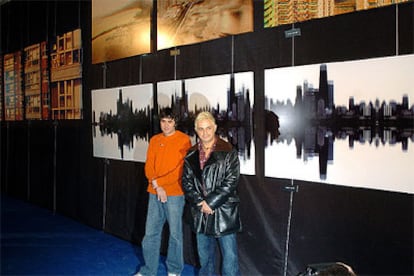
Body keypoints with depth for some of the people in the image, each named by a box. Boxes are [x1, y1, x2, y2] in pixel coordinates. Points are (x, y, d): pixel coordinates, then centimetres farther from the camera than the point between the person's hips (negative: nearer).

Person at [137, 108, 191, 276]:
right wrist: (157, 186, -10)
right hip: (154, 193, 5)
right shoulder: (154, 140, 10)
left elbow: (182, 168, -11)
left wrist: (160, 182, -10)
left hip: (174, 194, -4)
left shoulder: (184, 140, -5)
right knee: (151, 232, 9)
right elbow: (149, 166, 6)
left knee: (175, 233, 5)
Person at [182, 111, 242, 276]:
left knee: (229, 256, 2)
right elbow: (186, 181, 4)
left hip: (224, 212, -4)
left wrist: (211, 202, -16)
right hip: (200, 213, 5)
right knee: (204, 256, 19)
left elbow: (231, 181, -13)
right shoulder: (191, 155, 6)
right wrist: (200, 202, -10)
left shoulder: (228, 152, -7)